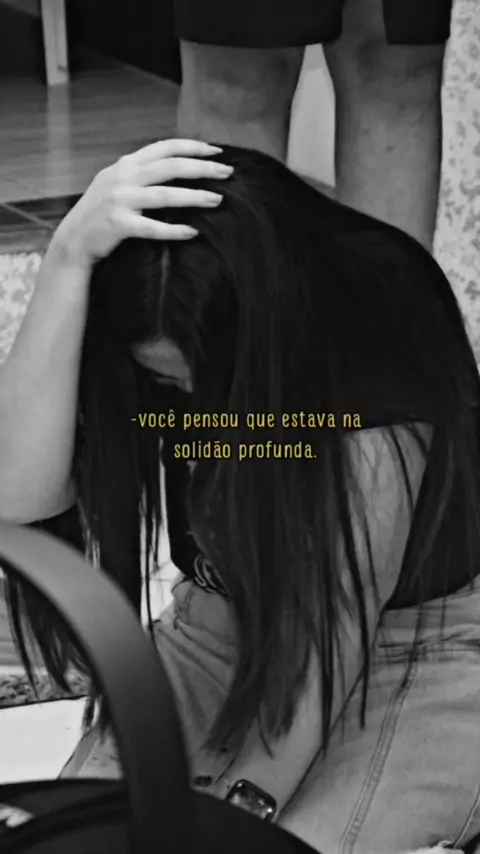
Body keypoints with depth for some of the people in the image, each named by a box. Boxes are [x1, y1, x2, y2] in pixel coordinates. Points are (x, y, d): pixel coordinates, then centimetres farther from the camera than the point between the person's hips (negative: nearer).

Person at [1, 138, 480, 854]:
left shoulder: (376, 365, -29)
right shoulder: (144, 351, -17)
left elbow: (339, 615, -26)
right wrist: (69, 258, -41)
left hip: (415, 653, -3)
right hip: (225, 627, 4)